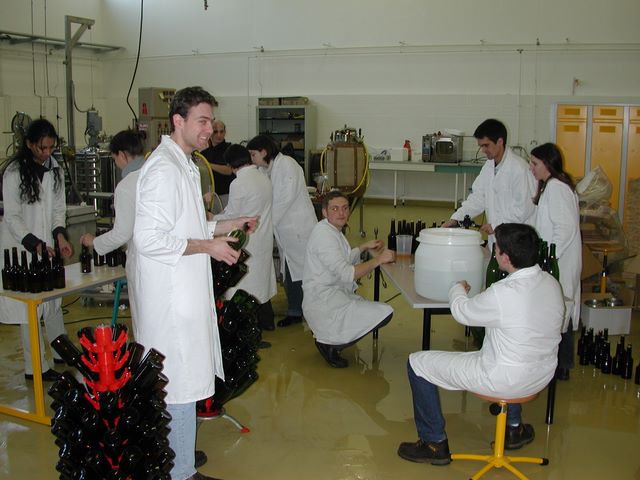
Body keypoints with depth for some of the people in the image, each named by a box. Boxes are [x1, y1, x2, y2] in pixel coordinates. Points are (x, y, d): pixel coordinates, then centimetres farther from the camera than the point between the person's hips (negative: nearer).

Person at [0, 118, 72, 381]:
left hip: (47, 244, 6)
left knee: (54, 300, 15)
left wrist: (60, 235, -6)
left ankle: (62, 352, 30)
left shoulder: (55, 170, 6)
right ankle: (35, 367, 4)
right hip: (22, 248, -6)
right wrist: (36, 244, -21)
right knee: (30, 306, -4)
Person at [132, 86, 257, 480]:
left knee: (180, 383, 20)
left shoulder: (185, 165, 15)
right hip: (170, 296, -10)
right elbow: (149, 239, -24)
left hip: (185, 292, 11)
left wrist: (228, 226, 13)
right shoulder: (163, 170, -19)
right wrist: (208, 246, -19)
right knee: (180, 387, 0)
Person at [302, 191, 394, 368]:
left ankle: (327, 335, 14)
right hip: (324, 303, -11)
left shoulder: (332, 230, 14)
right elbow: (346, 274, -25)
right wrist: (378, 259, -17)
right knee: (384, 313, -20)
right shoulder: (324, 234, -19)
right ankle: (330, 344, -10)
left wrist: (365, 247, 19)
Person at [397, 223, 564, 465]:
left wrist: (457, 288, 13)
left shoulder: (502, 294, -28)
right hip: (543, 375, 8)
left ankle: (435, 443, 14)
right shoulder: (552, 283, -6)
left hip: (505, 381, -8)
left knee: (417, 363, 3)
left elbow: (461, 312, -9)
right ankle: (514, 427, 43)